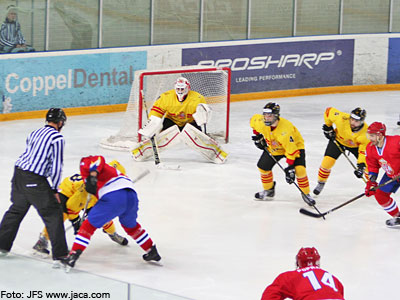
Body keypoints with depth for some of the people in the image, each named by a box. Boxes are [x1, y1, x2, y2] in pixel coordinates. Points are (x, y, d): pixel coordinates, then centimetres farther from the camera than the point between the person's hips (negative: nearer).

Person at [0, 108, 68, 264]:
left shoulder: (34, 133, 17)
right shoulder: (57, 137, -6)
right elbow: (56, 165, -9)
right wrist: (54, 190, -1)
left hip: (19, 174, 8)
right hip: (35, 180, -8)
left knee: (17, 209, 25)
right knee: (53, 214, -2)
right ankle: (59, 255, -5)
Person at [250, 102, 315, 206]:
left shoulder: (286, 129, -40)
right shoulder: (261, 122, -24)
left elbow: (291, 149, -36)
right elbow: (253, 120, 3)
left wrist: (290, 167, -36)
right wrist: (258, 136, 4)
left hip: (294, 145, -6)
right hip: (273, 147, 6)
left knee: (299, 169, -23)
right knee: (263, 166, 2)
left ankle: (305, 193, -5)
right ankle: (269, 190, 24)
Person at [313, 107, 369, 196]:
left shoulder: (365, 132, -34)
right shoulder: (342, 119, -37)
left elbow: (364, 150, -27)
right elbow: (329, 111, -19)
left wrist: (361, 166, -35)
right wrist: (328, 127, -9)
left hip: (356, 146, 0)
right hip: (338, 140, 0)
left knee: (367, 165, -9)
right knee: (327, 162, -11)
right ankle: (321, 183, 16)